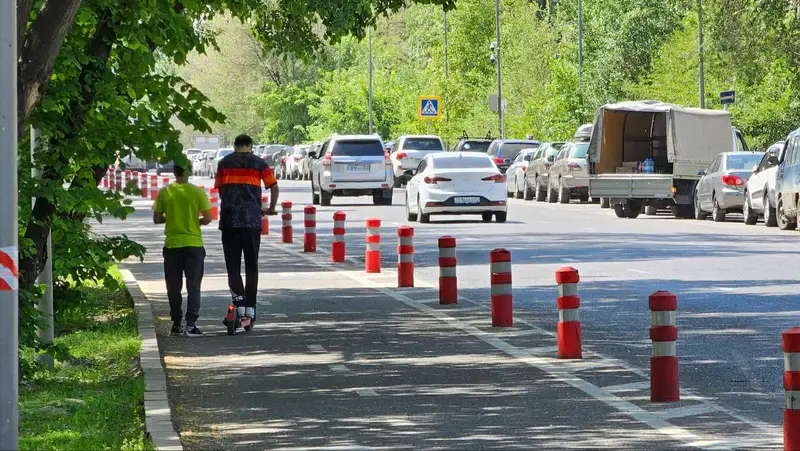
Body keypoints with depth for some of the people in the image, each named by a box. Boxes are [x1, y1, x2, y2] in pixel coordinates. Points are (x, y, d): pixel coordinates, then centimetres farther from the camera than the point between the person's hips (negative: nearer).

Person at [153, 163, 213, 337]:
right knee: (193, 286, 3)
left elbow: (157, 219, 2)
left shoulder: (164, 193, -3)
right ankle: (190, 324, -6)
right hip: (194, 244, -1)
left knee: (174, 287, 12)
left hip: (172, 245, 1)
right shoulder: (197, 192, -7)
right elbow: (208, 218, -6)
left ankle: (176, 324, 18)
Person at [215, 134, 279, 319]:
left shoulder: (224, 163, 10)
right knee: (251, 264, 9)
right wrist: (271, 209, 16)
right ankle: (250, 306, 8)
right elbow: (274, 187, 2)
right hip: (252, 220, 0)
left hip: (229, 219, 0)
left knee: (232, 263, 5)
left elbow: (219, 189, 14)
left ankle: (238, 295, -17)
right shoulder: (259, 163, 5)